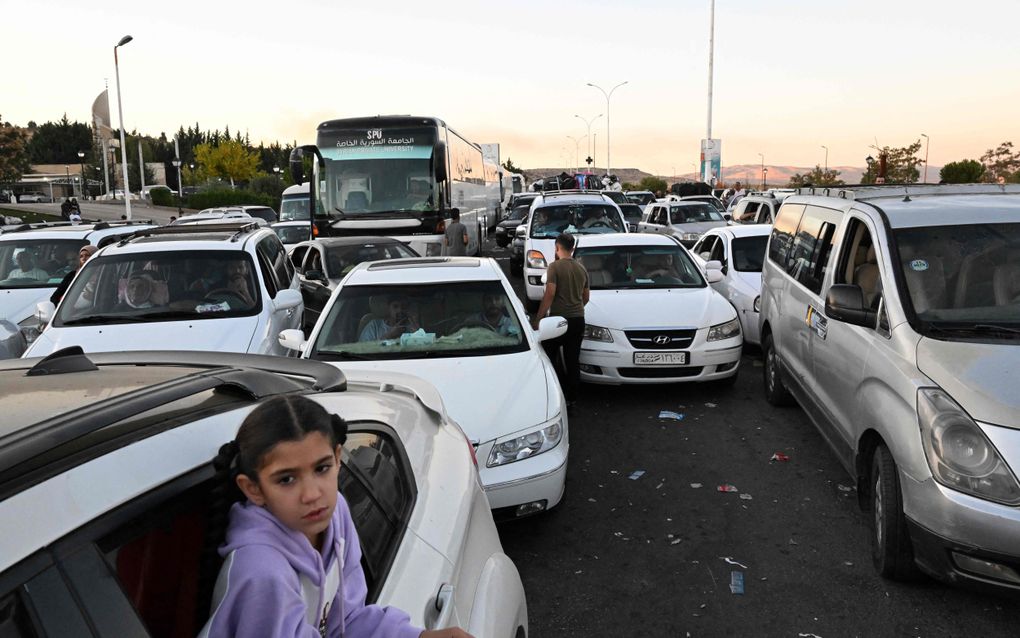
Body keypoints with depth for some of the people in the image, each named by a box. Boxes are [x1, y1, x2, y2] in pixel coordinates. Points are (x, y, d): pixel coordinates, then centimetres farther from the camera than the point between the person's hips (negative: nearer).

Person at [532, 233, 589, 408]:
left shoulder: (555, 266, -11)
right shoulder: (581, 268, 8)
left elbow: (549, 294, -19)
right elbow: (586, 296, 16)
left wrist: (538, 318, -16)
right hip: (578, 320, 5)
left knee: (548, 359, 8)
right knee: (573, 361, 10)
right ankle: (571, 398, 15)